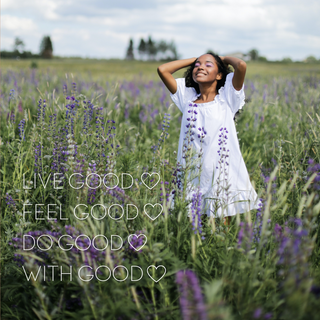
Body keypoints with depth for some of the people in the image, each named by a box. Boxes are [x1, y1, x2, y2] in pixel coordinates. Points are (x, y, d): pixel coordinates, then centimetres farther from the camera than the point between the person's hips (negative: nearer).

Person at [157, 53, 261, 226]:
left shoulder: (226, 99, 2)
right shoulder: (188, 99, 11)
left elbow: (241, 65, -13)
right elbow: (163, 69, 6)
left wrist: (224, 59, 8)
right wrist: (194, 60, 13)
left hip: (222, 178, -2)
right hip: (191, 178, 3)